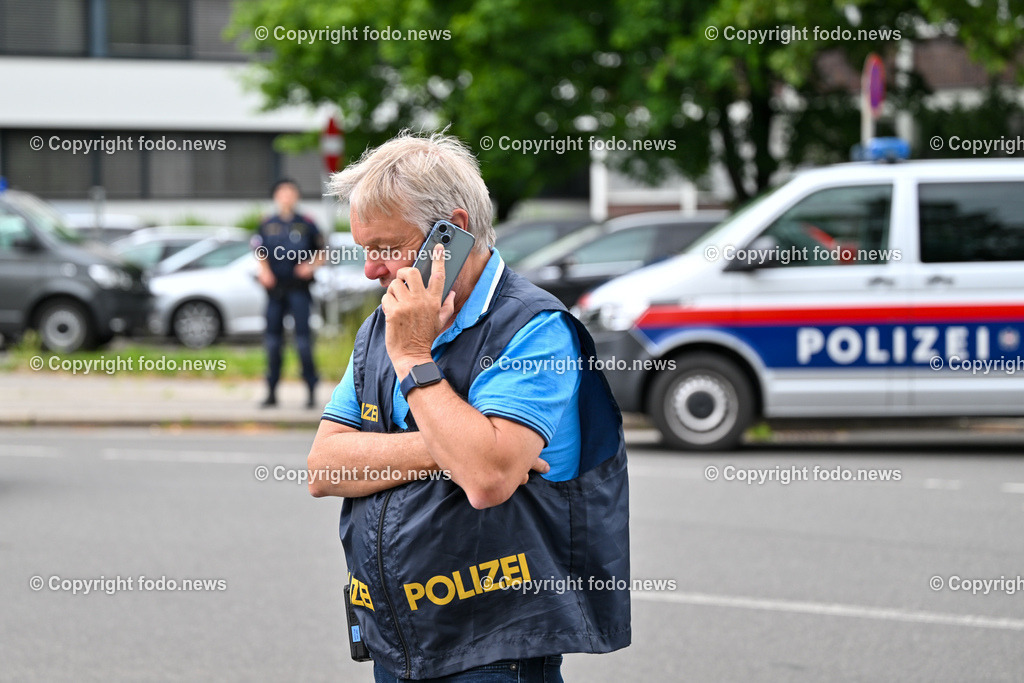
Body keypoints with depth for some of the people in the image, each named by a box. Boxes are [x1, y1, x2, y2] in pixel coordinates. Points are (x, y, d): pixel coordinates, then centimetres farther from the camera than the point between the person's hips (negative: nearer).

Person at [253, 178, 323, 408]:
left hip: (298, 288, -3)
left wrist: (311, 266, -9)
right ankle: (271, 392, 10)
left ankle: (311, 389, -3)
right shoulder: (267, 225, 10)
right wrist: (264, 271, -5)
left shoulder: (306, 224, 4)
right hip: (275, 287, 3)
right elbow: (260, 254, 13)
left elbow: (321, 252, 9)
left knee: (303, 336, -9)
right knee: (272, 339, 3)